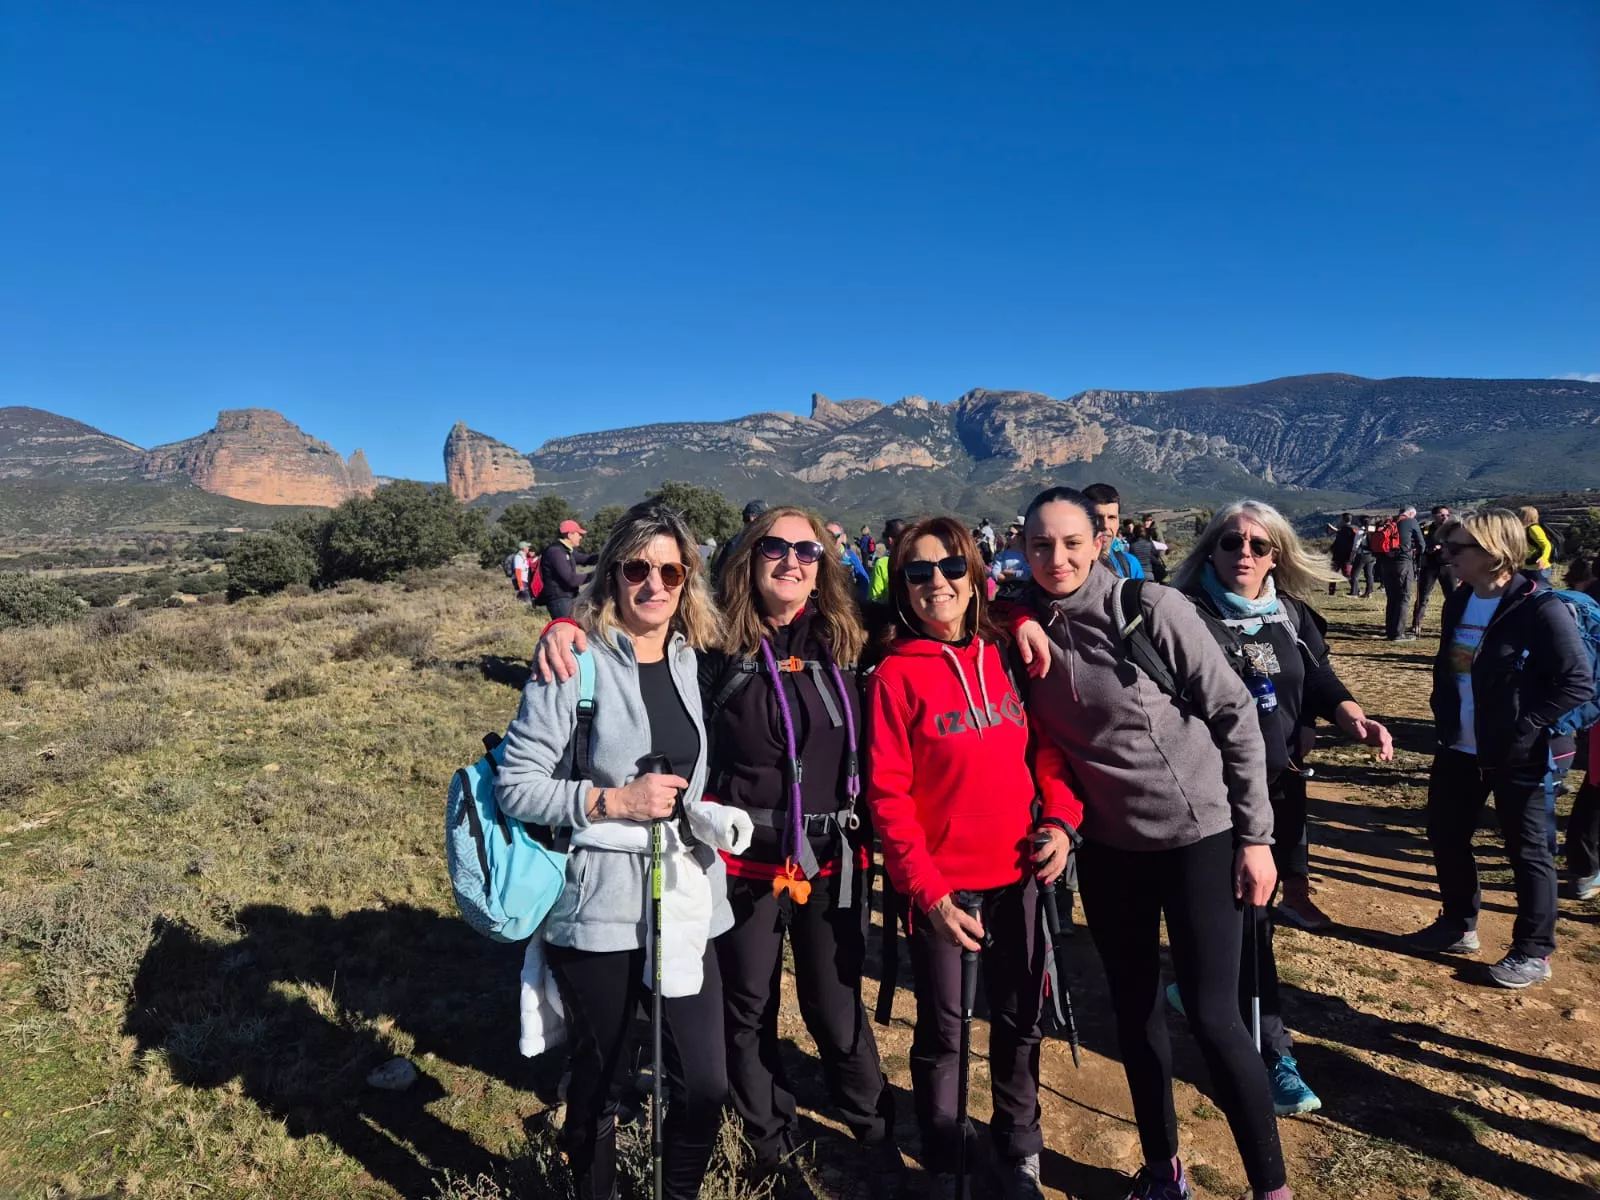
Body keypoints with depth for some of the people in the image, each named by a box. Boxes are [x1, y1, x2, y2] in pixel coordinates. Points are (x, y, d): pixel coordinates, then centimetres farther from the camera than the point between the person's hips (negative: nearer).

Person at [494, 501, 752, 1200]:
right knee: (600, 1081, 14)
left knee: (706, 1085, 7)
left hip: (686, 899, 5)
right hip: (598, 907, -4)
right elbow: (514, 786, -11)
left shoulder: (692, 661, 6)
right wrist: (612, 801, -19)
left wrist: (712, 816, 5)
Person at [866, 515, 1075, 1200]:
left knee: (1019, 1022, 18)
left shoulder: (1004, 656, 2)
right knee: (941, 1030, 11)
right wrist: (927, 889, -15)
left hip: (1017, 874, 4)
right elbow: (888, 794, -12)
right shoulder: (895, 674, -10)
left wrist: (1061, 819, -6)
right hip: (941, 885, -4)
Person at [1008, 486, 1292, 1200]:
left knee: (1212, 1016, -1)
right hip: (1107, 845, 4)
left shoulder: (1153, 609, -16)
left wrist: (1255, 834, -9)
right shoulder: (1030, 629, -5)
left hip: (1198, 836, -4)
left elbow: (1235, 716, -11)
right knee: (1133, 1011, 14)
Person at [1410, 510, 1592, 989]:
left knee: (1527, 852, 7)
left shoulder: (1541, 609, -18)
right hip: (1460, 750, 7)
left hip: (1520, 757, -7)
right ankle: (1458, 926, 35)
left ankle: (1533, 952, 23)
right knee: (1445, 835, 16)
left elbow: (1578, 684, -18)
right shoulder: (1458, 603, 5)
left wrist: (1523, 730, -20)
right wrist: (1444, 717, 8)